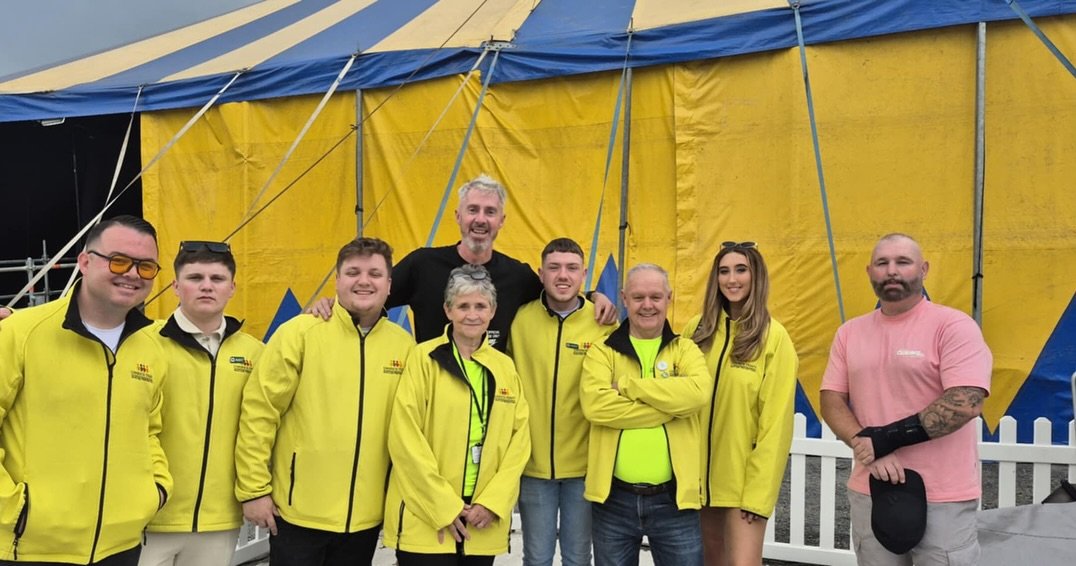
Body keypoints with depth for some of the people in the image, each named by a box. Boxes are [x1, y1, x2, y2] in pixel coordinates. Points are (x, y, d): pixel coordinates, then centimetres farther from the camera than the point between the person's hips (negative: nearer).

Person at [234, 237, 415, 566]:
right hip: (299, 511, -3)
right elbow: (259, 413, -8)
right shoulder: (299, 332, -8)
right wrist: (254, 489, -8)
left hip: (366, 516, 3)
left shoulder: (404, 346, 0)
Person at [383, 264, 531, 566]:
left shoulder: (505, 367, 9)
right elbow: (405, 439, -10)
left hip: (483, 524, 4)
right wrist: (444, 506, -12)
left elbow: (520, 438, 6)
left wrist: (493, 502, -6)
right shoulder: (423, 358, -5)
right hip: (425, 521, -4)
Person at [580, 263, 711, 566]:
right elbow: (595, 404, -18)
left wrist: (627, 385, -14)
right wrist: (669, 407, -15)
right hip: (614, 498, 0)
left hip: (674, 498, 0)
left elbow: (697, 392, -17)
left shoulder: (685, 349, 5)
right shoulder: (602, 351, 2)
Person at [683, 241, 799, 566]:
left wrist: (760, 491, -14)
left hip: (744, 477, -4)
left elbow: (775, 421, -11)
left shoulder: (774, 337, -9)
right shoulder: (697, 329, 3)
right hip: (698, 472, 4)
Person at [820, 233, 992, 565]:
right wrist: (866, 445, -13)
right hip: (870, 492, 5)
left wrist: (888, 438, -17)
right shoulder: (849, 333, 7)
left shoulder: (953, 326, -8)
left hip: (942, 499, -4)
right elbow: (831, 401, 4)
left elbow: (966, 402, -18)